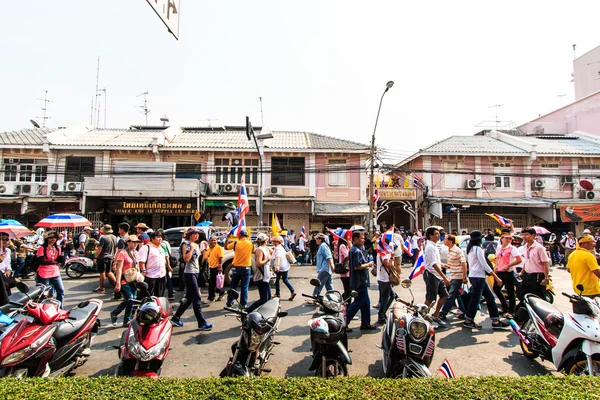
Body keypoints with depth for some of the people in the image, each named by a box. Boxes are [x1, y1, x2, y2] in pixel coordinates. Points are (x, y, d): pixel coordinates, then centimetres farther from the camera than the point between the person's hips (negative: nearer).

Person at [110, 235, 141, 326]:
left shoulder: (136, 253, 12)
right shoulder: (123, 253, -9)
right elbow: (119, 269, -13)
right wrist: (118, 283, -18)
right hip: (125, 281, -7)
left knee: (131, 301, 7)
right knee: (129, 299, -15)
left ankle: (127, 320, 18)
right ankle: (114, 313, 9)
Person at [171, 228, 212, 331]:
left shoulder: (197, 245, 14)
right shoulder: (186, 245, -8)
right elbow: (186, 259, -20)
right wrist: (192, 248, -16)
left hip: (196, 272, 9)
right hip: (189, 273, -9)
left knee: (188, 298, 14)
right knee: (197, 299, -8)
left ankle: (175, 318, 27)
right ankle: (202, 323, -5)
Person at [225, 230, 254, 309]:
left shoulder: (236, 243, -6)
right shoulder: (251, 244, -5)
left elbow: (226, 247, 8)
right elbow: (253, 251, 14)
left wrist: (227, 239, 21)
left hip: (237, 267, 1)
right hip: (246, 268, -1)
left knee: (233, 286, 14)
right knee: (244, 287, 4)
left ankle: (229, 303, 21)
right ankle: (243, 304, 7)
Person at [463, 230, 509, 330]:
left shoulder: (470, 249, 14)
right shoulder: (478, 249, -14)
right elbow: (484, 265, -16)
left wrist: (483, 253, 11)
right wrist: (496, 278, -14)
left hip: (474, 276, 10)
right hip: (478, 277, -10)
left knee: (490, 297, 12)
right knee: (475, 299, -2)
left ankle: (495, 321, 15)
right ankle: (468, 321, 6)